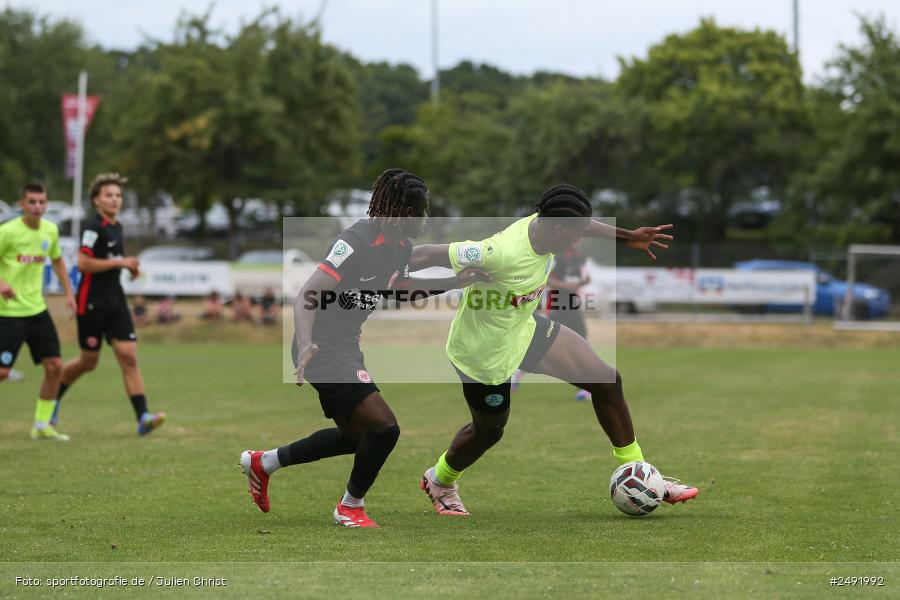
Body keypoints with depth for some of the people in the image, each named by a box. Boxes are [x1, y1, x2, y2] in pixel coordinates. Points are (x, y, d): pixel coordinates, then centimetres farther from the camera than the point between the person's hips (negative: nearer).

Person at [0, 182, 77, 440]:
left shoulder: (51, 230, 5)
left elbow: (57, 260, 22)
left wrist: (69, 293, 15)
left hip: (37, 310, 6)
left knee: (55, 366, 1)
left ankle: (42, 425, 13)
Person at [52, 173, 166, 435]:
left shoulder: (116, 226, 13)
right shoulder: (94, 227, -13)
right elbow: (83, 263, -22)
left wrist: (129, 266, 10)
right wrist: (120, 262, -21)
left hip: (116, 303, 7)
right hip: (92, 303, -7)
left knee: (129, 357, -6)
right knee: (89, 361, 5)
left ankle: (143, 417, -14)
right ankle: (53, 396, 31)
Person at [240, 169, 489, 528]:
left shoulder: (400, 245, 3)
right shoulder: (358, 241, -24)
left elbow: (398, 286, 25)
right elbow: (307, 296, -28)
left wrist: (454, 282, 16)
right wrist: (306, 345, -43)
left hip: (345, 347, 10)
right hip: (323, 348, -10)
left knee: (355, 436, 22)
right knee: (384, 426, -15)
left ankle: (263, 462, 36)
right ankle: (351, 506, 9)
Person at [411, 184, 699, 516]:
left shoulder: (542, 224, -15)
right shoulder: (501, 253, -40)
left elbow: (575, 222, 11)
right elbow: (425, 255, -36)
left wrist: (627, 237, 15)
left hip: (523, 328, 8)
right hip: (485, 352, -8)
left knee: (606, 380, 2)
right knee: (489, 430, 16)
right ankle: (438, 481, 50)